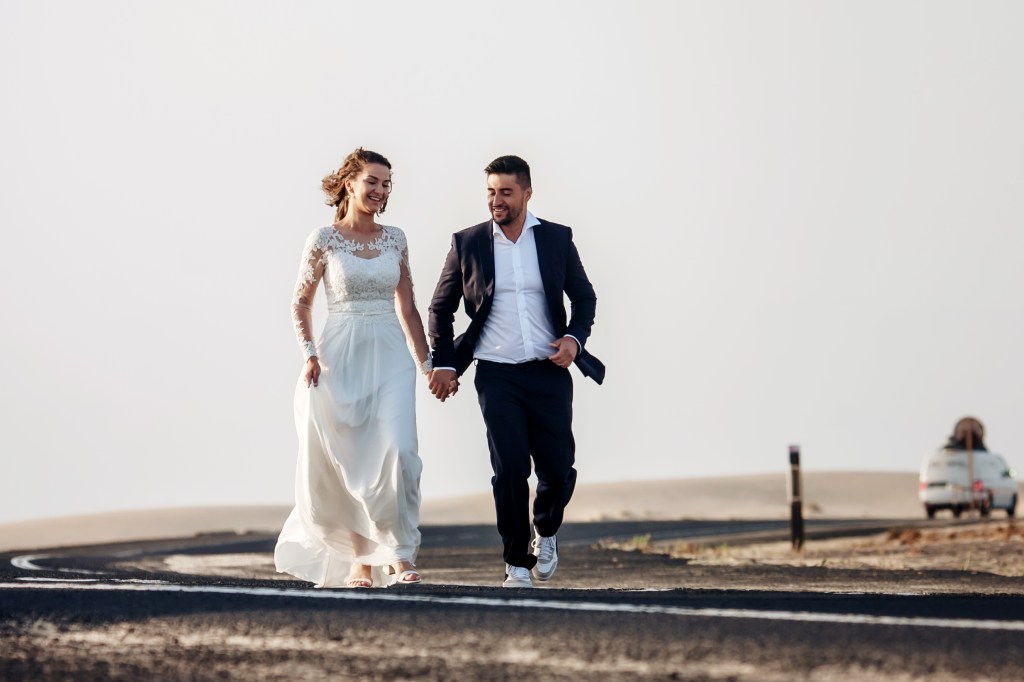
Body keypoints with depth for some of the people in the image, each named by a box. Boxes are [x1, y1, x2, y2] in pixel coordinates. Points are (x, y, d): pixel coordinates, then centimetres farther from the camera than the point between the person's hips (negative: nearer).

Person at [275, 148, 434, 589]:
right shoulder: (324, 239, 0)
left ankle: (400, 555, -9)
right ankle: (360, 562, 9)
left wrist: (427, 363, 11)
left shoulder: (395, 239, 10)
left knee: (397, 451, -14)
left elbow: (407, 308, 15)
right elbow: (301, 303, 4)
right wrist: (310, 354, -8)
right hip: (341, 357, -2)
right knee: (349, 459, 1)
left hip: (391, 357, 2)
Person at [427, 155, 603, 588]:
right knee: (510, 470, -9)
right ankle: (516, 563, 4)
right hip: (497, 375, -1)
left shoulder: (557, 239, 4)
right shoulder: (467, 244, 2)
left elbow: (584, 297, 13)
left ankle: (545, 532, 34)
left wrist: (575, 338, -4)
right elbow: (441, 308, 11)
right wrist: (443, 363, 3)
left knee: (558, 471, 2)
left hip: (549, 373, 1)